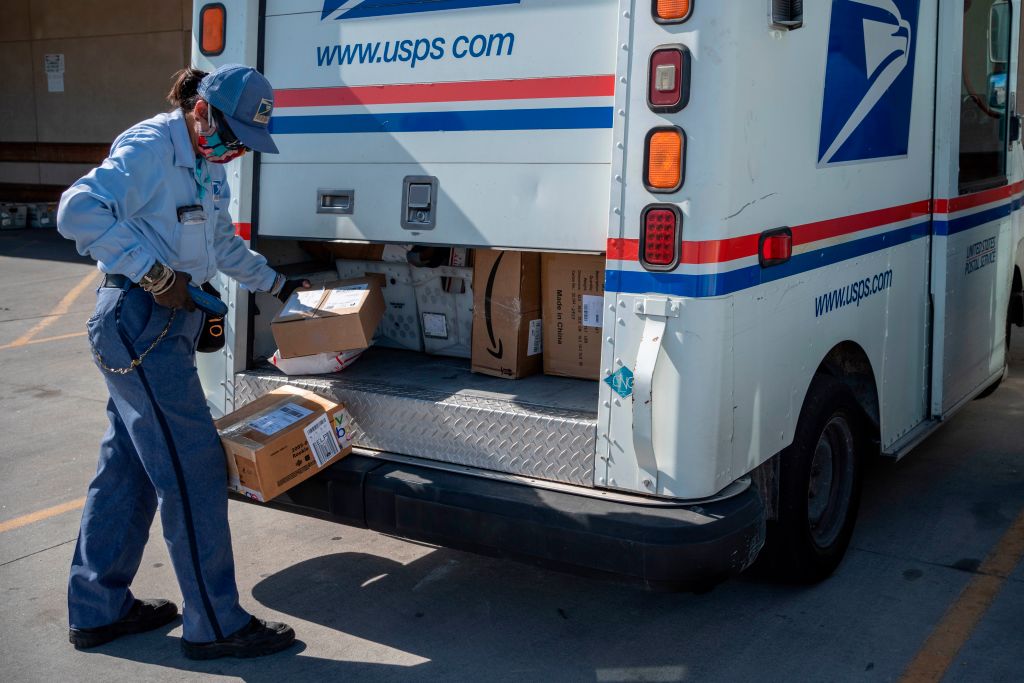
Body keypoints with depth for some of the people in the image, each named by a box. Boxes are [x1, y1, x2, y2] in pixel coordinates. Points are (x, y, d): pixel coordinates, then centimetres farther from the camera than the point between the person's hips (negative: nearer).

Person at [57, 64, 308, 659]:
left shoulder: (206, 164, 15)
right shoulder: (150, 150, -15)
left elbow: (223, 243, 28)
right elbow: (79, 211, -26)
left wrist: (277, 284, 33)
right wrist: (153, 273, -26)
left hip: (169, 323, 10)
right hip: (139, 323, -10)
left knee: (129, 466, 15)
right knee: (194, 470, -6)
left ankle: (98, 610, 27)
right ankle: (215, 625, 4)